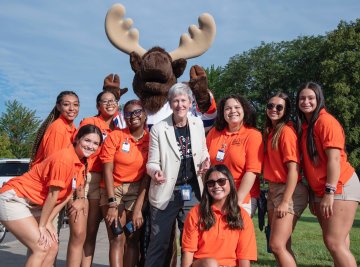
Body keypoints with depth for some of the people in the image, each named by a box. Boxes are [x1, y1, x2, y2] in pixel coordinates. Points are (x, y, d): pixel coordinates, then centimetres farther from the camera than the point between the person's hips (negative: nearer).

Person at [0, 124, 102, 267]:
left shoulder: (82, 164, 3)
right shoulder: (64, 158, -24)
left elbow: (66, 195, 4)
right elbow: (52, 195, -19)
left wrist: (47, 223, -1)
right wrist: (42, 226, -11)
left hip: (33, 205, 9)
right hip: (13, 199, -9)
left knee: (52, 247, 4)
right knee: (41, 247, -14)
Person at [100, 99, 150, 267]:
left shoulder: (150, 140, -2)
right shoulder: (115, 136, -5)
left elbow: (147, 176, -5)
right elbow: (108, 170, -9)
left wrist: (138, 207, -12)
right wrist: (112, 204, -17)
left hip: (137, 191, 2)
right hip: (113, 190, -1)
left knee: (133, 239, 3)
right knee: (117, 239, -10)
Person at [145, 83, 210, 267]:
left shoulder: (198, 124, 3)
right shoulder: (158, 129, -7)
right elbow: (152, 162, -6)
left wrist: (205, 161, -5)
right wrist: (156, 172, -28)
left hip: (192, 192, 3)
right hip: (166, 194, -3)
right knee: (159, 243, 4)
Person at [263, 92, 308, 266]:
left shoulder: (286, 131, -12)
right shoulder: (269, 132, 13)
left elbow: (293, 169, -17)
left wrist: (285, 201, -19)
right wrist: (270, 194, 8)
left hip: (289, 192, -8)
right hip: (273, 191, 8)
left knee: (277, 246, -11)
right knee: (282, 247, 11)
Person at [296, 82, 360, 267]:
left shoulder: (326, 121, -11)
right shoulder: (304, 126, 13)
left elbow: (334, 158, -18)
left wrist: (329, 192, -21)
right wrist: (314, 195, 14)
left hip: (339, 187, -8)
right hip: (321, 191, 8)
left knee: (334, 242, -10)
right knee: (337, 243, 10)